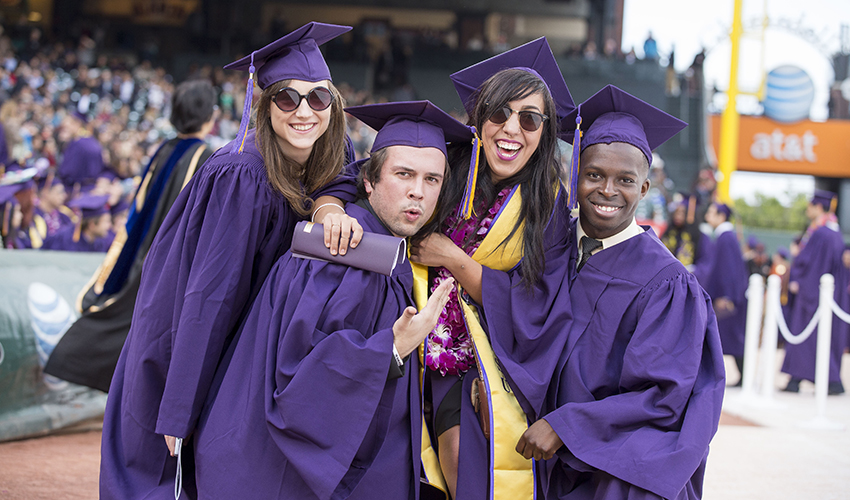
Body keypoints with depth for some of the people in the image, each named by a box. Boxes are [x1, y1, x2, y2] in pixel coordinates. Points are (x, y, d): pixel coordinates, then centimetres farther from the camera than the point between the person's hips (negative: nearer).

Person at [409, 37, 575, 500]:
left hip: (507, 354, -1)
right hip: (444, 353, 1)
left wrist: (452, 258, -13)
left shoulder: (551, 206, -3)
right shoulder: (445, 171, 0)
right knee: (459, 448, -18)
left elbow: (532, 308, -8)